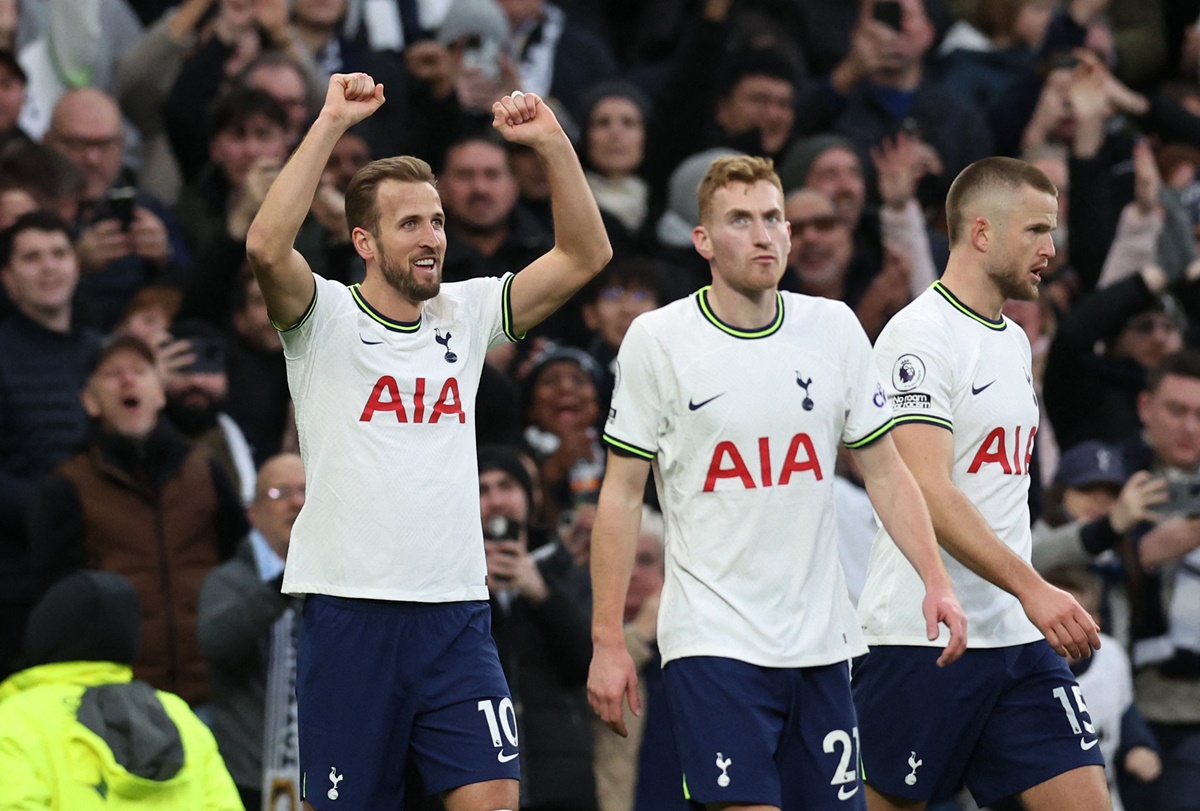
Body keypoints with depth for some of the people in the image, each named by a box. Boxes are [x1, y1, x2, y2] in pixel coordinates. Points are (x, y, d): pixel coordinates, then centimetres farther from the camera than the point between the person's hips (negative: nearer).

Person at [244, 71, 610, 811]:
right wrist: (332, 123, -22)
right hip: (349, 610, -3)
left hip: (456, 615, 3)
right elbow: (266, 249, -21)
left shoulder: (466, 314, 11)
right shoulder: (325, 318, -1)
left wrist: (552, 143, -5)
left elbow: (586, 256, 7)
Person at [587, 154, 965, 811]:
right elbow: (622, 493, -1)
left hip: (821, 642, 4)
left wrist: (935, 580, -4)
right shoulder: (657, 339, -4)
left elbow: (883, 471, 11)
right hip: (711, 642, -4)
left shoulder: (834, 328, 5)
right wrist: (607, 642, -5)